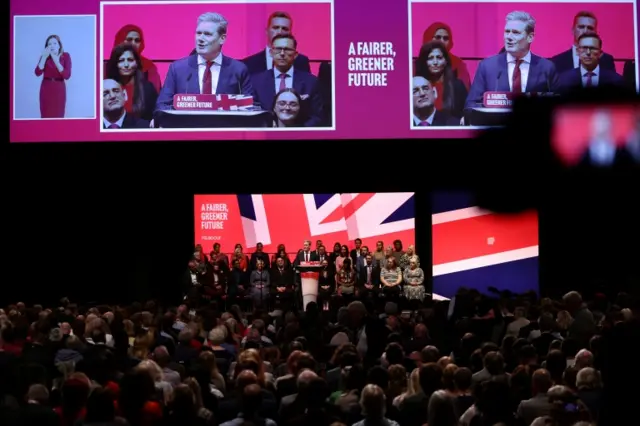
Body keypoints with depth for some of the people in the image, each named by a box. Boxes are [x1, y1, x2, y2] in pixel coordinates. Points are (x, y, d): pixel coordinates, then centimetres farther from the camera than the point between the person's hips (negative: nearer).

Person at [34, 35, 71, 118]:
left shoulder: (66, 56, -4)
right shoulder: (44, 56, 0)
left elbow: (67, 76, -16)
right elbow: (38, 73, -14)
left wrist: (56, 61, -27)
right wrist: (44, 57, -23)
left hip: (59, 90, -1)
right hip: (46, 89, 1)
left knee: (58, 116, -1)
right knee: (46, 116, 1)